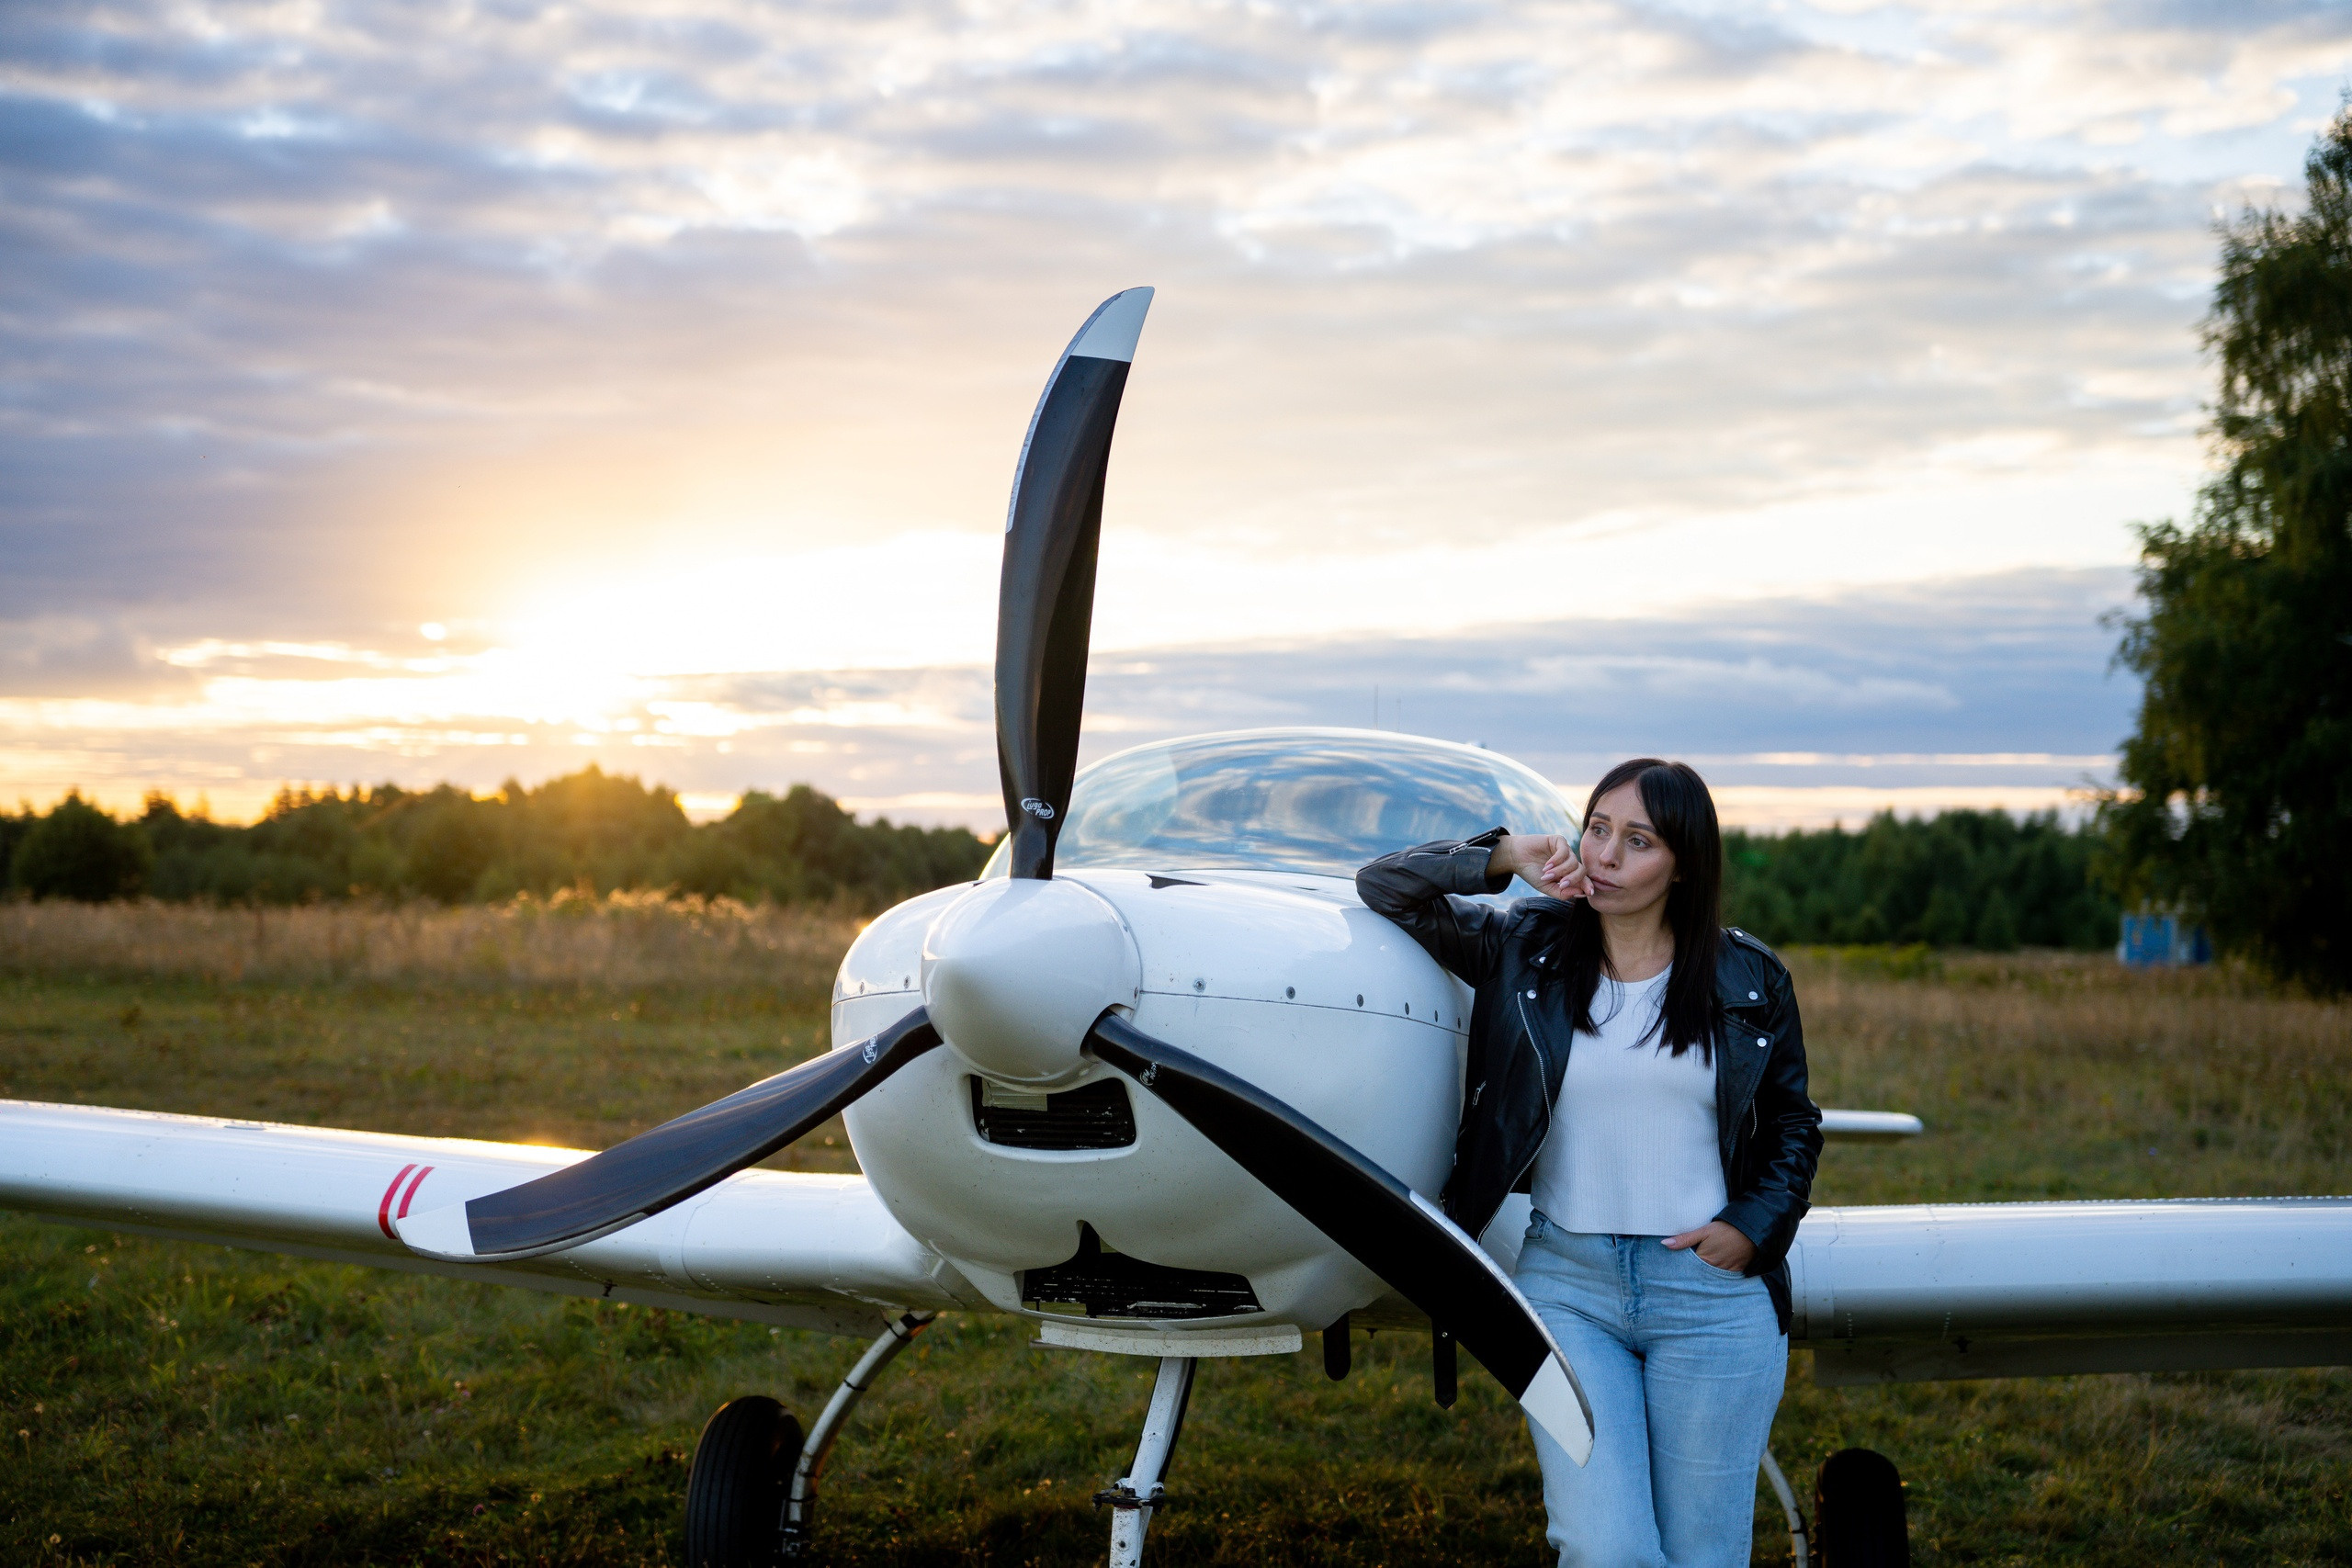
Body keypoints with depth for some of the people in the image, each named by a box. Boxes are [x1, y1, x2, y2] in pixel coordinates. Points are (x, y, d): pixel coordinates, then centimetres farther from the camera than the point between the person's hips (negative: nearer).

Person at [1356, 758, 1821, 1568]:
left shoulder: (1751, 981, 4)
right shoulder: (1523, 950, 3)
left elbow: (1793, 1127, 14)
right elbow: (1383, 886, 3)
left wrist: (1753, 1226, -2)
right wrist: (1504, 856, -8)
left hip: (1713, 1289, 1)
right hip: (1566, 1281, 0)